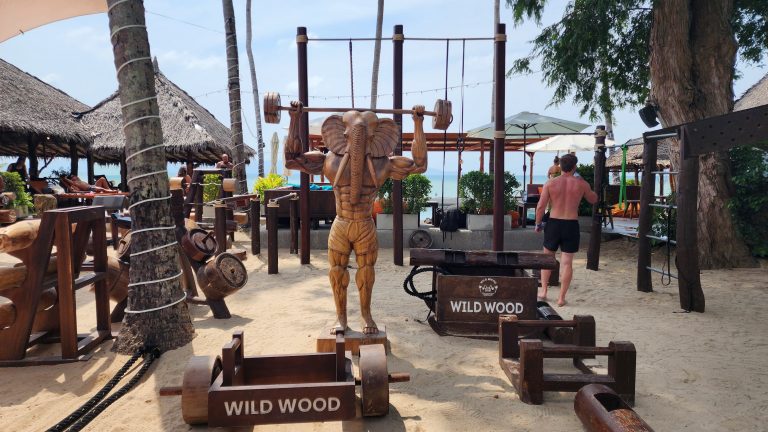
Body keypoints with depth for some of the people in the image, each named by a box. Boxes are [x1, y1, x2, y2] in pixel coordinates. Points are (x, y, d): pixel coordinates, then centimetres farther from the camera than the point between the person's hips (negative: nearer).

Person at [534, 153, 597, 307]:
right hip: (571, 225, 0)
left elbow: (540, 206, -7)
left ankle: (543, 291, 18)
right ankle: (561, 298, 6)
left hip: (553, 224, 0)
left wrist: (538, 223, 7)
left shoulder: (551, 183, -4)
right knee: (567, 262, 4)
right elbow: (593, 199, 16)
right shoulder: (581, 184, -2)